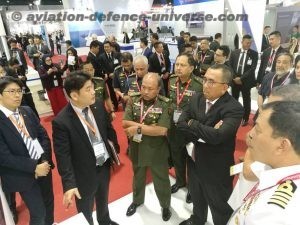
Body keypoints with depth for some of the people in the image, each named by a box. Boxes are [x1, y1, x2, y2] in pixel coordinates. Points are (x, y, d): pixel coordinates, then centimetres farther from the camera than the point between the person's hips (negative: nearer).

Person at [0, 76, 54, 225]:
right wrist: (34, 167, -19)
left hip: (43, 164, 5)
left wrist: (45, 160, -10)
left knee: (49, 201, 24)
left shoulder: (27, 111, 0)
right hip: (23, 174, -5)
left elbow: (43, 135, 3)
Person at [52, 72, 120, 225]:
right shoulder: (61, 122, -25)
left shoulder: (98, 106, -9)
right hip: (85, 174, -5)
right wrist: (69, 184, -24)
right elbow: (63, 157, -23)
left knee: (103, 200, 33)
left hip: (104, 166, 6)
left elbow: (109, 129, 5)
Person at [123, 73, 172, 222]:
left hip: (157, 152, -3)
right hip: (137, 150, 3)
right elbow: (125, 123, -15)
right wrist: (149, 127, -23)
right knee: (138, 177, 27)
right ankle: (137, 200, 55)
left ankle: (165, 205, 46)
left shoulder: (165, 105, -18)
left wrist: (138, 128, -23)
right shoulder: (133, 101, -7)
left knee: (161, 181, 18)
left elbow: (162, 130, -27)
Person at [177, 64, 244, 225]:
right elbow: (180, 124, -10)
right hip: (194, 162, 6)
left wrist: (192, 124, -22)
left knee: (220, 209, 19)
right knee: (197, 199, 32)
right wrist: (203, 133, -23)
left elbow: (216, 135, -36)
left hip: (216, 170, -6)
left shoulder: (234, 108, -24)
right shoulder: (197, 99, -4)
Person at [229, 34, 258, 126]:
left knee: (246, 100, 9)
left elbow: (252, 68, -11)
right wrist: (235, 77, -10)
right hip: (235, 80, 2)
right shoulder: (234, 53, 5)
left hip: (246, 81, -2)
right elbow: (230, 66, 2)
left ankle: (245, 119, 23)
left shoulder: (254, 54, -3)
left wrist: (241, 78, -17)